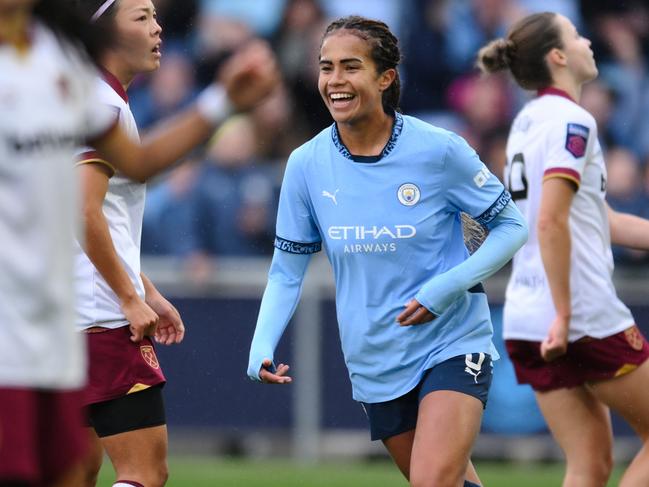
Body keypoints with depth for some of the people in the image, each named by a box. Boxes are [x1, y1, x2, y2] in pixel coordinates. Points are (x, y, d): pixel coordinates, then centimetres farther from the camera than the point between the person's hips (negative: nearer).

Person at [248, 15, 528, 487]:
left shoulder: (438, 149, -13)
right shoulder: (306, 164, -4)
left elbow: (512, 226, -4)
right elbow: (287, 270, 5)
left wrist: (445, 289, -18)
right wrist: (262, 347, -11)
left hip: (452, 345, -4)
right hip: (375, 366, 4)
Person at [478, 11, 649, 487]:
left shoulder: (529, 121, 17)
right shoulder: (571, 121, -10)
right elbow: (551, 221, -21)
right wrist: (564, 313, -20)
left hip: (526, 321, 8)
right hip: (587, 316, -8)